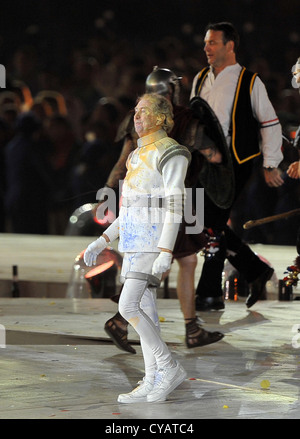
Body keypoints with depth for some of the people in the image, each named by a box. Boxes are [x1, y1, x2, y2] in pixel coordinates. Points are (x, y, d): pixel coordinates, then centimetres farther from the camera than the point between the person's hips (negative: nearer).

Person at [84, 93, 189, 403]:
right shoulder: (140, 157, 18)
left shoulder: (170, 153, -12)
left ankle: (169, 368, -6)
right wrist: (102, 241, 15)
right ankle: (152, 384, 7)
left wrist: (165, 253, -24)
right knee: (144, 311, 6)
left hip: (155, 240, -10)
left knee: (127, 307, -15)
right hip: (136, 241, 10)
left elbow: (174, 205, -18)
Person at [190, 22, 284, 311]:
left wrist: (270, 165, -4)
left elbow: (270, 124, -2)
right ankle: (256, 272, 19)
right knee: (209, 225, 3)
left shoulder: (249, 83, -5)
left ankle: (210, 294, -2)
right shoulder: (200, 79, 12)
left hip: (234, 163, -6)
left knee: (213, 224, -11)